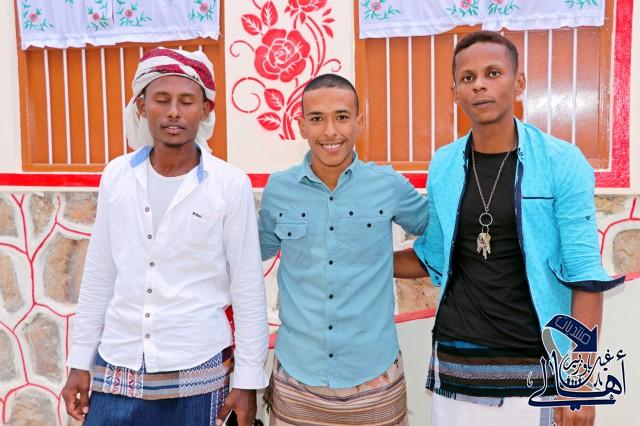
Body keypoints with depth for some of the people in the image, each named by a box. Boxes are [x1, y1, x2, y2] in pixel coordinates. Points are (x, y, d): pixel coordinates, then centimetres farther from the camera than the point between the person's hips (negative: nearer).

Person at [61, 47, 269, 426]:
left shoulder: (231, 185, -10)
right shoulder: (116, 176, 0)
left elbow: (248, 288, -6)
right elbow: (99, 275, 7)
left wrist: (247, 381, -4)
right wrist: (80, 362, 9)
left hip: (196, 371, -2)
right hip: (117, 366, 3)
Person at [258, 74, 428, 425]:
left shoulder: (389, 186, -5)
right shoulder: (277, 189, -2)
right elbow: (255, 255, 13)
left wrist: (388, 258, 2)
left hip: (374, 375, 0)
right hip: (296, 376, 1)